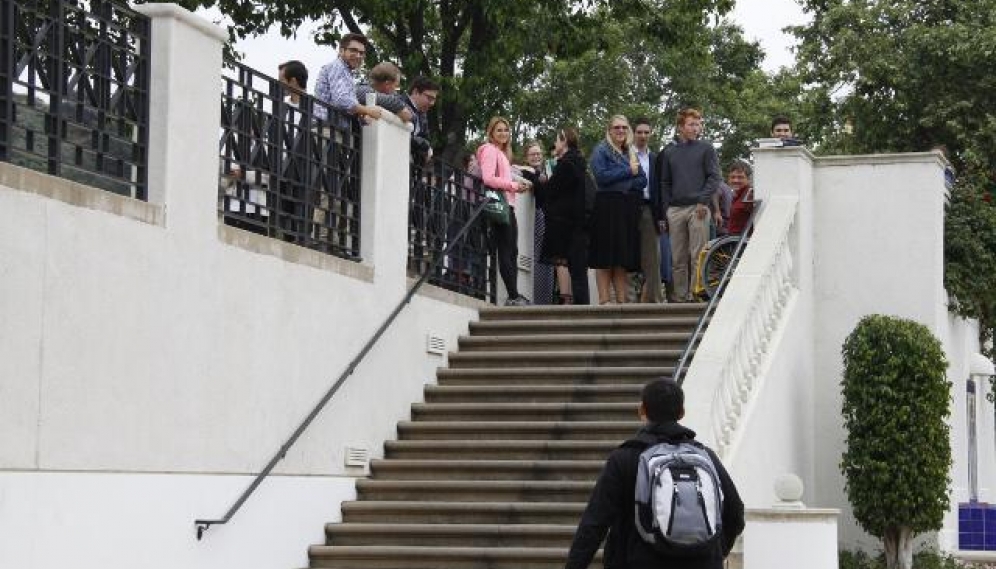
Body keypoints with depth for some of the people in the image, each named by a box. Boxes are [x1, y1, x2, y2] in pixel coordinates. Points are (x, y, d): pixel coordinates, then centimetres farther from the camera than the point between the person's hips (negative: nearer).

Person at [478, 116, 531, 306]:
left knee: (512, 252, 8)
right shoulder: (490, 150, -5)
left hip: (508, 205, 10)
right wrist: (514, 185, -13)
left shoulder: (502, 153, 25)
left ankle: (514, 296, 9)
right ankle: (513, 297, -12)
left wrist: (518, 185, 5)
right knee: (505, 252, -10)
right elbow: (488, 178, -18)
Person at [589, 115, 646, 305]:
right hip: (607, 208, -6)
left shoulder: (631, 152, 19)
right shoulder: (601, 150, 2)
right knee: (605, 258, -7)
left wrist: (619, 182, -7)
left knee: (624, 259, 4)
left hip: (627, 209, 6)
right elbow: (601, 176, -13)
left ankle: (621, 300, 5)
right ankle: (604, 301, -8)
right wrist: (628, 171, -7)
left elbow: (642, 180, 9)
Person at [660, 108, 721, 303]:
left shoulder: (705, 148, 6)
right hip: (675, 209, 3)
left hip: (698, 208, -3)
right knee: (678, 258, 4)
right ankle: (680, 296, 8)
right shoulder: (668, 151, 14)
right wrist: (666, 208, 6)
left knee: (698, 255, -7)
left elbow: (714, 177, 0)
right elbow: (665, 183, 16)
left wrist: (703, 201, -11)